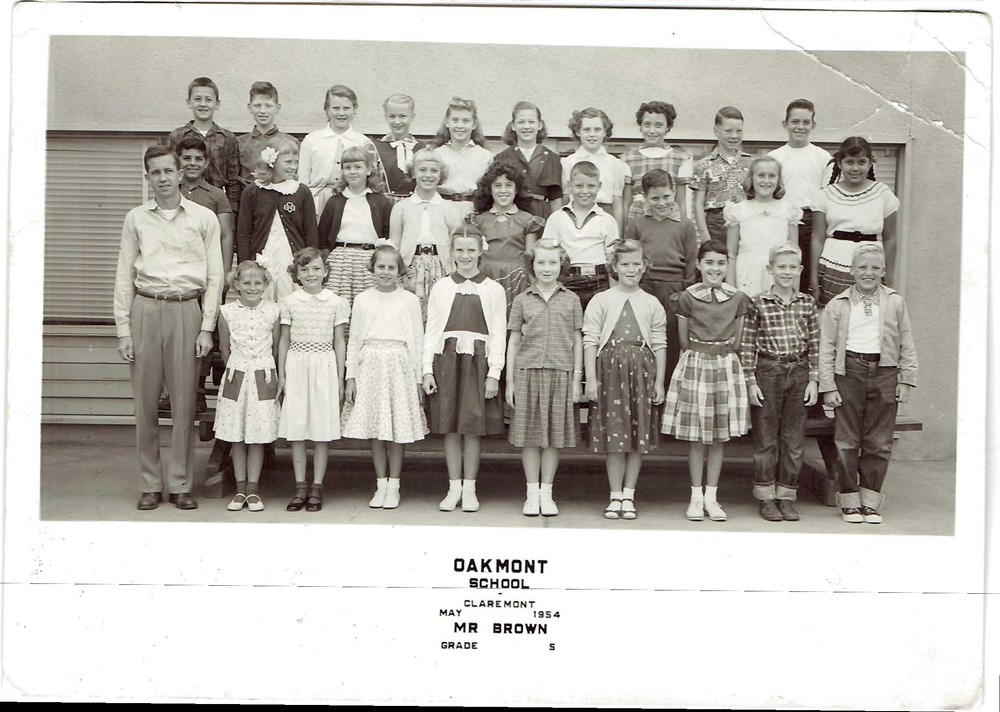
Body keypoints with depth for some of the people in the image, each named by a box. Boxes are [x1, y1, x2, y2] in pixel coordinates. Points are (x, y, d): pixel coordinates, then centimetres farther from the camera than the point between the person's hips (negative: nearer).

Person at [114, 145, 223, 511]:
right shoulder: (136, 218, 10)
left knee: (184, 401, 1)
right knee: (145, 400, 3)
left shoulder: (204, 218, 6)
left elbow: (214, 275, 5)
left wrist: (207, 327, -2)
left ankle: (181, 484, 11)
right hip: (146, 309, 1)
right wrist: (123, 328, 2)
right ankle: (150, 484, 13)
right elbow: (124, 275, 9)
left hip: (187, 308, -1)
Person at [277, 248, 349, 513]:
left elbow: (339, 342, 6)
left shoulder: (336, 302, 3)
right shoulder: (289, 302, 4)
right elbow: (284, 340, 9)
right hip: (297, 366, 1)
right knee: (296, 430, 2)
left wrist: (340, 377, 4)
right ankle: (300, 487, 11)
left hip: (324, 366, -1)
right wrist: (281, 374, 6)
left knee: (322, 431, 1)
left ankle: (316, 487, 9)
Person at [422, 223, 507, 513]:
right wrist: (427, 369, -1)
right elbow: (431, 331, 7)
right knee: (450, 428, 4)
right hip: (446, 359, 1)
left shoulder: (493, 290, 5)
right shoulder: (441, 287, 9)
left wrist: (493, 374, -6)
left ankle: (469, 489, 12)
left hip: (478, 361, -1)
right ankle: (454, 488, 14)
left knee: (473, 428, 0)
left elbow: (498, 335, 1)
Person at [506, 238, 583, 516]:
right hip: (527, 372, 0)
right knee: (529, 435, 3)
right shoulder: (522, 300, 6)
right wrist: (509, 381, 4)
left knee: (554, 435, 5)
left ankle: (546, 493, 15)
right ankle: (532, 494, 13)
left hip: (561, 373, 0)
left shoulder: (571, 300, 7)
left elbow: (577, 340, 9)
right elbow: (513, 341, 8)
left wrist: (577, 378, 4)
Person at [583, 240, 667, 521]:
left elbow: (659, 344, 8)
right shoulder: (601, 300, 5)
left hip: (641, 370, 2)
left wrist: (659, 381, 2)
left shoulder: (652, 304, 10)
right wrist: (591, 378, -6)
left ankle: (628, 495, 14)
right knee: (613, 434, 1)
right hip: (610, 369, -1)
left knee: (638, 435, 4)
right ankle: (615, 495, 11)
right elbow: (590, 341, 1)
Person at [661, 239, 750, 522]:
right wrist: (703, 357, 6)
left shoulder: (738, 299, 3)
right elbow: (684, 341, 3)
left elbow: (736, 342, 9)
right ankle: (696, 497, 12)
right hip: (694, 365, -2)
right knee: (696, 437, 2)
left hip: (726, 366, 2)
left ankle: (711, 497, 14)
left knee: (719, 436, 5)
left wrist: (721, 357, 7)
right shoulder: (687, 298, -3)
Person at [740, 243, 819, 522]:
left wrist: (813, 380, 1)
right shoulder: (758, 303, -3)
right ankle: (766, 498, 14)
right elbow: (747, 346, -4)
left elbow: (814, 345, 7)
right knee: (766, 440, 4)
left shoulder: (807, 303, 5)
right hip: (767, 373, -3)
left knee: (794, 440, 7)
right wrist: (751, 382, -8)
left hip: (799, 373, 3)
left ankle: (787, 497, 18)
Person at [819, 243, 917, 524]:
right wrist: (828, 386, -4)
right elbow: (827, 349, 2)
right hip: (848, 373, -1)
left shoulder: (896, 302, 7)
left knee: (879, 442, 4)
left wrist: (906, 380, 4)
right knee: (847, 440, 2)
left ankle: (870, 500, 15)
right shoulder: (837, 305, 3)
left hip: (884, 374, 1)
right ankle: (849, 499, 14)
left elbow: (907, 345, 10)